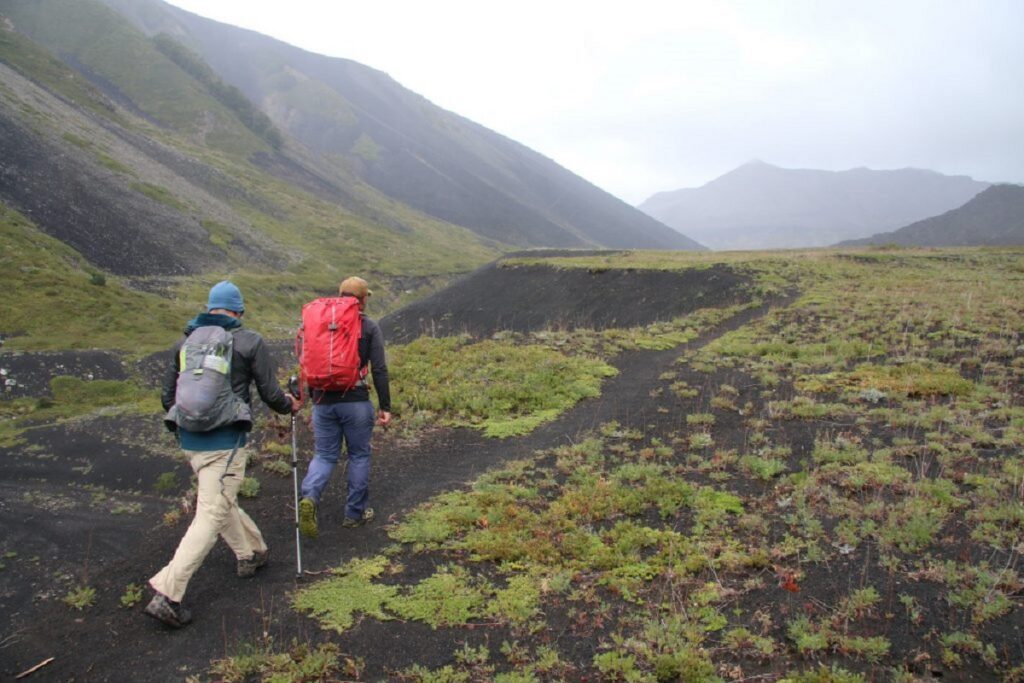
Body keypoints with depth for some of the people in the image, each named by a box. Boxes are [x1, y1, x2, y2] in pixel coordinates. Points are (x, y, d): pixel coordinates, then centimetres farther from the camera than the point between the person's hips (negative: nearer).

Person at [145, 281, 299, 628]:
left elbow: (167, 397, 11)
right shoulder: (250, 342, -5)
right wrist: (289, 405, 19)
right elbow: (270, 393, -3)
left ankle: (251, 552, 41)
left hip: (190, 441, 6)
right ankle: (167, 593, -8)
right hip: (226, 442, -6)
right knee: (211, 516, -2)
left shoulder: (184, 342, 7)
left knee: (222, 501, 24)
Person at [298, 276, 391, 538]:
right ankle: (355, 513, 20)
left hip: (324, 401, 3)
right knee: (359, 456, 12)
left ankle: (309, 497, -15)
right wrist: (385, 407, -2)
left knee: (324, 455, 12)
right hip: (356, 401, -3)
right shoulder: (369, 327, -2)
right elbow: (379, 370, -7)